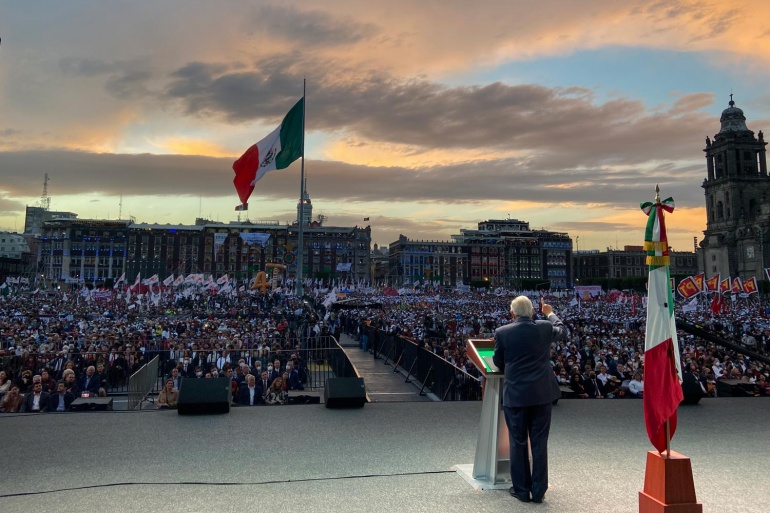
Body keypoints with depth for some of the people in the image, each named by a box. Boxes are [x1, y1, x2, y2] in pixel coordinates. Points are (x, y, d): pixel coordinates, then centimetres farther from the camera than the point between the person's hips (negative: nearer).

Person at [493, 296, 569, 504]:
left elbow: (498, 363, 4)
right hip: (542, 394, 2)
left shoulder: (502, 332, -9)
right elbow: (564, 331, 20)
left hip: (515, 394, -2)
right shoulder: (545, 328, -3)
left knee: (518, 443, 9)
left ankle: (521, 490, 17)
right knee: (539, 443, 9)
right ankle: (538, 491, 17)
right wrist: (550, 313, 34)